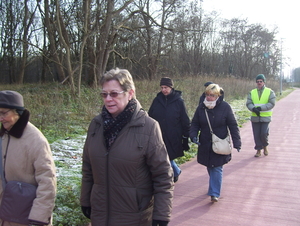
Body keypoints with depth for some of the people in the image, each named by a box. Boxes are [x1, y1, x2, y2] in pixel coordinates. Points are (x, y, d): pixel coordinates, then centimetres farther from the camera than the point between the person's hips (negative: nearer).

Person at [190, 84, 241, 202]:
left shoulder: (225, 107, -10)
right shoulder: (201, 107, -2)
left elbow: (233, 126, -6)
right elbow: (195, 123, 5)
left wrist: (236, 142, -9)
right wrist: (193, 135, -13)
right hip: (205, 145, 4)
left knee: (217, 169, -4)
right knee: (210, 168, 15)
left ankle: (214, 193, 1)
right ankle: (215, 187, 37)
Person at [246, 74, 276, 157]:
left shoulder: (270, 92, 1)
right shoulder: (252, 92, 8)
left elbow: (271, 104, -9)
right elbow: (248, 103, -1)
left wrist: (260, 108, -19)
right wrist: (254, 109, -22)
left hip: (265, 117, -2)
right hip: (255, 118, 2)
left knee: (264, 134, -9)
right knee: (256, 135, 5)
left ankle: (265, 146, 20)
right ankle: (259, 150, 20)